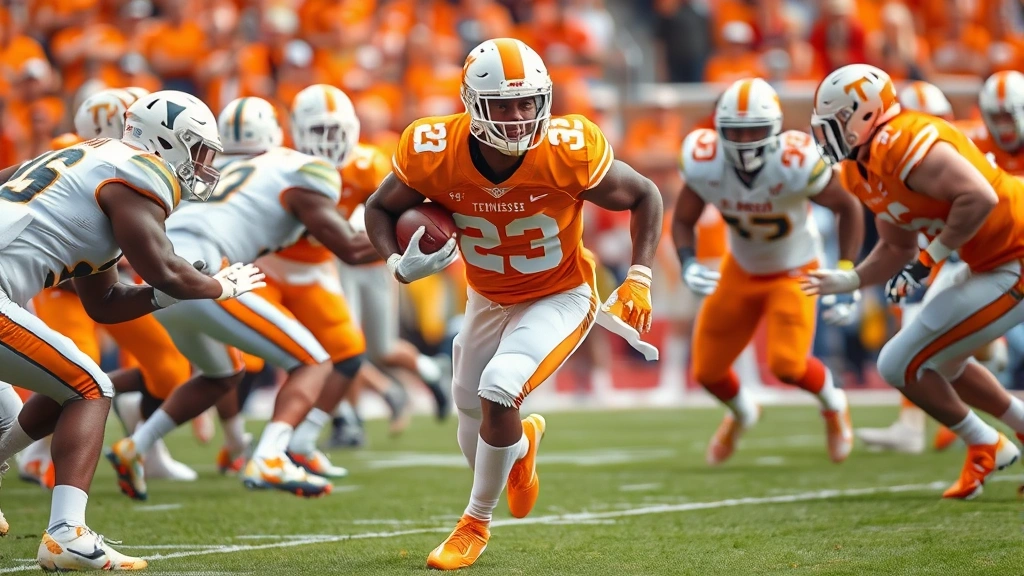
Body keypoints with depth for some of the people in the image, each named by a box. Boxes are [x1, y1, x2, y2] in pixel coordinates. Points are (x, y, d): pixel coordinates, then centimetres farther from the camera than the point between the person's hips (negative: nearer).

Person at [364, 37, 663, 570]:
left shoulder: (567, 154, -28)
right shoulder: (435, 155, -23)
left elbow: (645, 197, -10)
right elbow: (381, 209, -3)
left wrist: (639, 280, -19)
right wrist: (399, 263, -23)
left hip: (559, 297, -4)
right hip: (488, 300, 4)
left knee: (498, 391, -27)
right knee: (474, 427, 10)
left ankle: (476, 523, -3)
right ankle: (522, 445, 52)